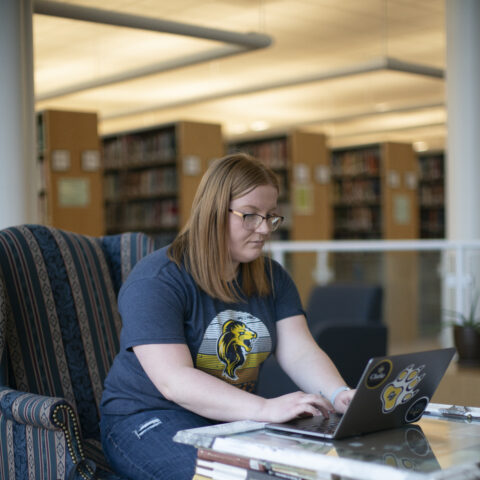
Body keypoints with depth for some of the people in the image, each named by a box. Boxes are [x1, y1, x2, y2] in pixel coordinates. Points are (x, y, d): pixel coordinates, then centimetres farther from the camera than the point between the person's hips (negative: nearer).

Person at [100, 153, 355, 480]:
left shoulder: (272, 278, 7)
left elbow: (302, 354, -2)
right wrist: (266, 409, -36)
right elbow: (174, 381, -25)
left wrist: (341, 396, -24)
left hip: (236, 417, 6)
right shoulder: (156, 281, -15)